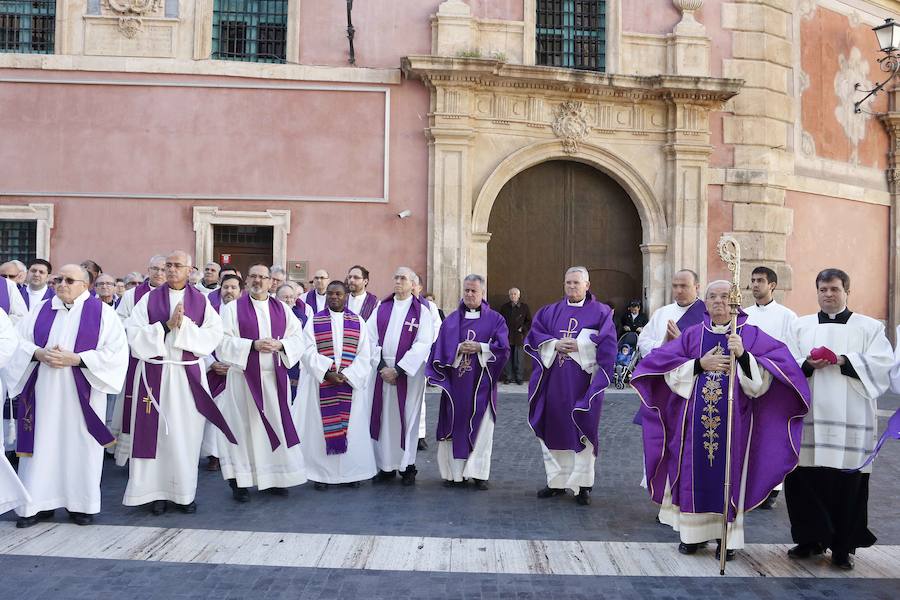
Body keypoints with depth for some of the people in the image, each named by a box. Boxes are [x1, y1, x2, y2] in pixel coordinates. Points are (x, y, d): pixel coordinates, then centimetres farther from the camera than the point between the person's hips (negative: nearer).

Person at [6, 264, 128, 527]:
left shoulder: (101, 312, 0)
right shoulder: (42, 310, 11)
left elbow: (116, 350, -8)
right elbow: (18, 340, 9)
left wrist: (75, 359, -16)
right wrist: (39, 354, -12)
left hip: (81, 393, -3)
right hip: (44, 392, 3)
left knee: (80, 444, 2)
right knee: (42, 443, 4)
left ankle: (81, 504, 13)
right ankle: (39, 503, 13)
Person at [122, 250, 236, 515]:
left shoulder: (201, 301, 4)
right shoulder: (149, 299, 4)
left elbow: (214, 335, -5)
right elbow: (133, 333, -5)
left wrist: (184, 325, -16)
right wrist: (167, 326, -14)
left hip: (188, 375, 0)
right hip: (154, 373, 0)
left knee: (186, 434, 4)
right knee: (156, 432, 2)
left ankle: (184, 492, 15)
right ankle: (157, 492, 12)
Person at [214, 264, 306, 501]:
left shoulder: (282, 309, 10)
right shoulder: (233, 308, 1)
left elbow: (298, 337, 6)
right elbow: (224, 341, -7)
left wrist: (280, 345, -13)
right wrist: (253, 345, -18)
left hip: (275, 378, 3)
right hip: (244, 377, -3)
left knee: (276, 425, 5)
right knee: (244, 426, 0)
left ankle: (274, 477, 15)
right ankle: (240, 481, 9)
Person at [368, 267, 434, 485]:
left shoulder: (421, 311, -1)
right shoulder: (382, 308, 9)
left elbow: (423, 345, -9)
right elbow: (372, 338, 4)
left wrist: (398, 369, -13)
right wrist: (382, 367, -8)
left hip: (408, 372, -3)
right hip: (383, 370, 3)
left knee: (407, 416, 1)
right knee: (384, 416, 5)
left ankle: (407, 466, 11)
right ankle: (386, 466, 14)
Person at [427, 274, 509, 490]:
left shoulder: (495, 319, 6)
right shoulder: (451, 320, 10)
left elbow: (503, 347, -3)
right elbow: (441, 348, 2)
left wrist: (480, 348, -16)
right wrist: (459, 349, -15)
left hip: (481, 383, -1)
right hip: (456, 382, 1)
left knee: (481, 427, -1)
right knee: (456, 425, 1)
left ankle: (478, 472, 6)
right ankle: (455, 472, 8)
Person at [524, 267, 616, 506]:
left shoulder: (600, 312, 4)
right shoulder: (550, 311, 14)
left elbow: (606, 343, -8)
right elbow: (535, 335, 5)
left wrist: (578, 346, -16)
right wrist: (555, 345, -11)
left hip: (583, 382, -3)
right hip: (554, 383, 4)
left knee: (582, 431, -2)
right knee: (554, 429, 6)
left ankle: (583, 485, 5)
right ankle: (557, 482, 17)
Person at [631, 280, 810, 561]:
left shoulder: (751, 335, 2)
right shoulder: (692, 334, 8)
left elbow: (761, 381, -9)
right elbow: (670, 370, 0)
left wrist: (743, 355, -24)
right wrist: (700, 364, -11)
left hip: (733, 423, -2)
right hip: (695, 421, 2)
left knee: (729, 474, 2)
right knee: (695, 474, 6)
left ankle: (728, 536, 14)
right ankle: (694, 531, 20)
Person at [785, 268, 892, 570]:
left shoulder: (869, 327, 9)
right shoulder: (800, 326, 14)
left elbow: (882, 364, -5)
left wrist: (844, 360, -17)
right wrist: (807, 364, -15)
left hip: (849, 419, -2)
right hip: (808, 415, 2)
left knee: (847, 482, 0)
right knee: (804, 479, 1)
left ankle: (842, 547, 12)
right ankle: (810, 539, 17)